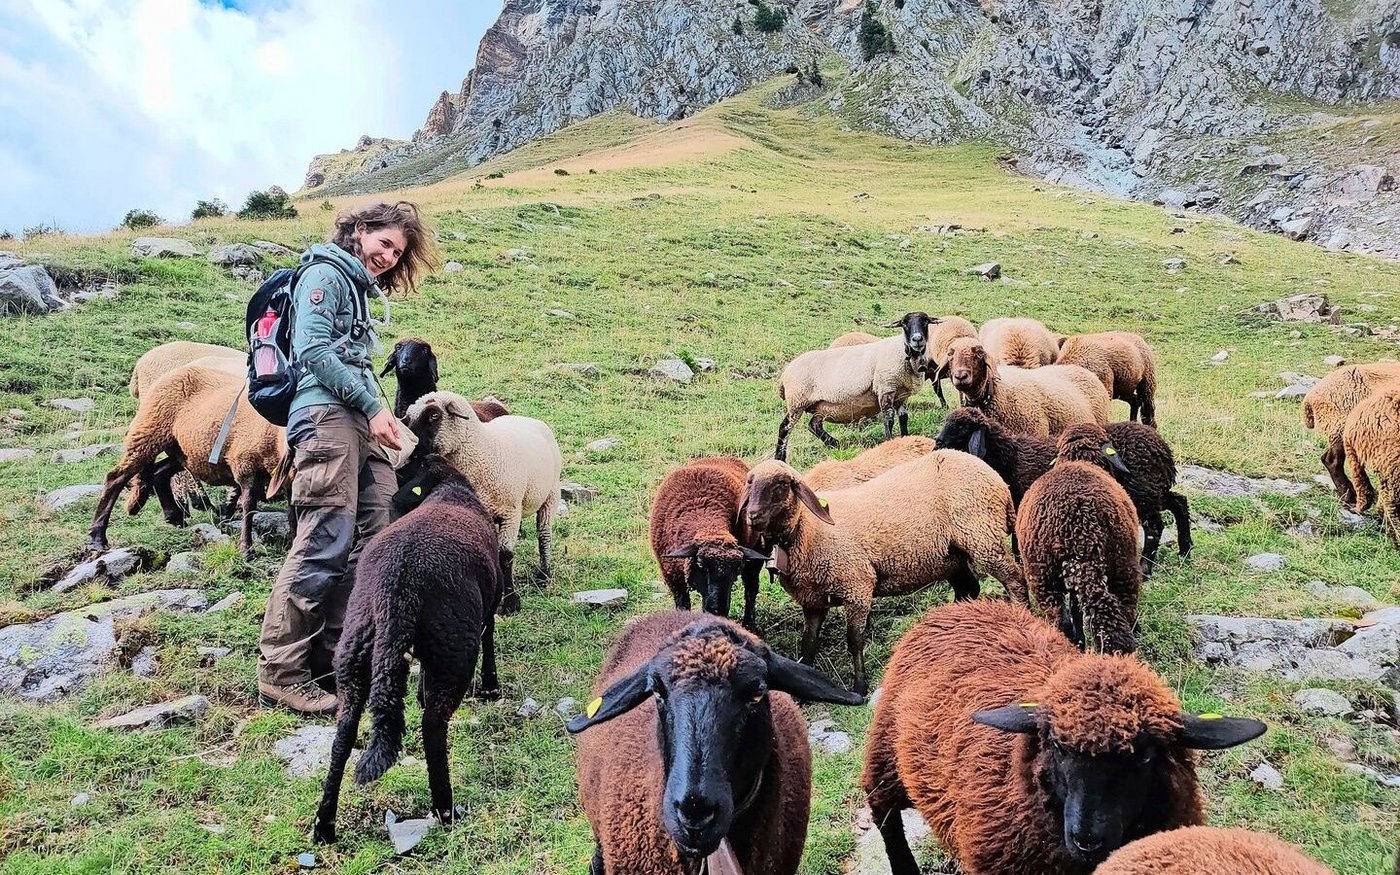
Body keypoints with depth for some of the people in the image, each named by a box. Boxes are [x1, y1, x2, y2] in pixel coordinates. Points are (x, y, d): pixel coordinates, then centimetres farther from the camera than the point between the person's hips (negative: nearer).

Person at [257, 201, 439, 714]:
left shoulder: (360, 288, 29)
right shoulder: (326, 273, 2)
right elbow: (312, 349, -11)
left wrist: (381, 414, 10)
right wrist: (373, 406, -12)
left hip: (361, 423, 9)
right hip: (327, 415, -9)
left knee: (369, 542, 2)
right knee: (325, 546, -14)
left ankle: (331, 660, 7)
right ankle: (279, 675, -9)